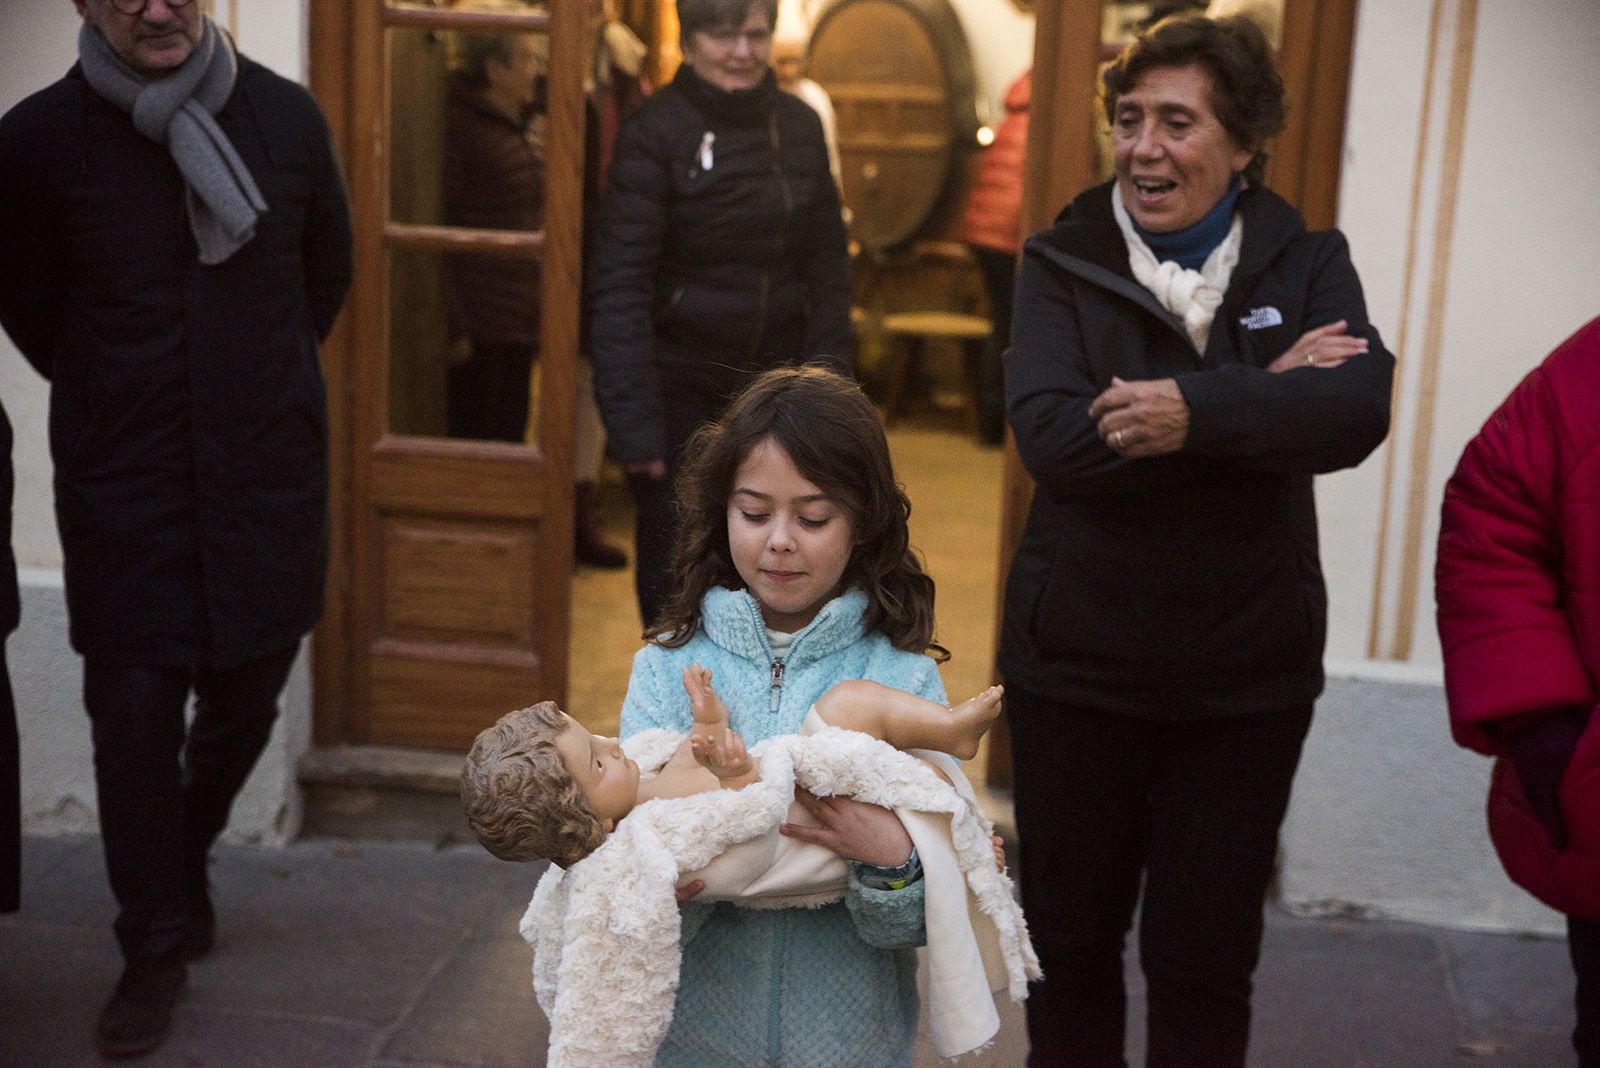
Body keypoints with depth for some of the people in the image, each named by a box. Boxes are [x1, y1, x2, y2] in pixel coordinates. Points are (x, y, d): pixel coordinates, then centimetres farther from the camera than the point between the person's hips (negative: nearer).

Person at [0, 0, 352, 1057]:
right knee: (136, 706, 0)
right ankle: (158, 948, 17)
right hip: (122, 484, -2)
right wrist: (112, 402, 10)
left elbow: (328, 273, 13)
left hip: (269, 468, 2)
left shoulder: (287, 117, -3)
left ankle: (185, 854, 42)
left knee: (247, 691, 12)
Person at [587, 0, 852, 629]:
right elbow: (620, 284, -14)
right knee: (673, 556, 4)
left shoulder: (799, 127, 4)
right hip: (679, 385, -4)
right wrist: (631, 419, -18)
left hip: (771, 385, 4)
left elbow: (828, 267, 8)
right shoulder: (657, 130, -10)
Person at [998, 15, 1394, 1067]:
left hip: (1246, 675, 0)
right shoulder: (1064, 263, -4)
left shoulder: (1308, 263, -1)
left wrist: (1200, 411, -33)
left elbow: (1360, 409, -19)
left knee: (1207, 958, 12)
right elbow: (1052, 436, -21)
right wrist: (1263, 402, -20)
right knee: (1070, 936, 16)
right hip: (1080, 665, 0)